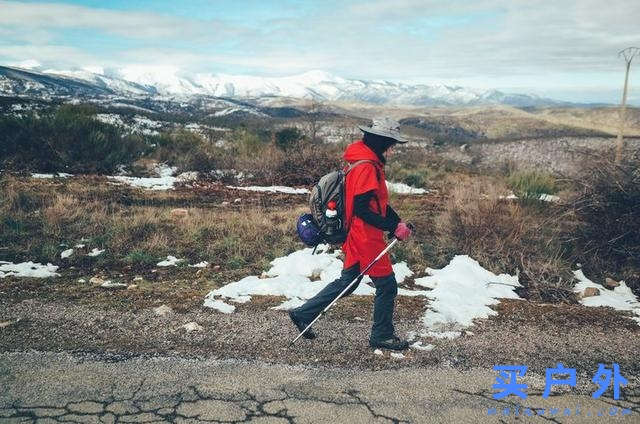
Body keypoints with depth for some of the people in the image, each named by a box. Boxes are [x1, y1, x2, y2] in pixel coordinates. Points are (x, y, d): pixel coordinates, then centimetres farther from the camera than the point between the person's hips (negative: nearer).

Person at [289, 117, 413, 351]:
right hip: (366, 239, -10)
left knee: (347, 282, 18)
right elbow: (362, 209, -24)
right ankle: (382, 336, 20)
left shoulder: (370, 163, 13)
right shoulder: (366, 167, -20)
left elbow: (378, 201, 18)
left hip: (357, 238, 10)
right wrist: (393, 227, -20)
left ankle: (302, 314, 24)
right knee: (387, 285, 4)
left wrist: (397, 222, 7)